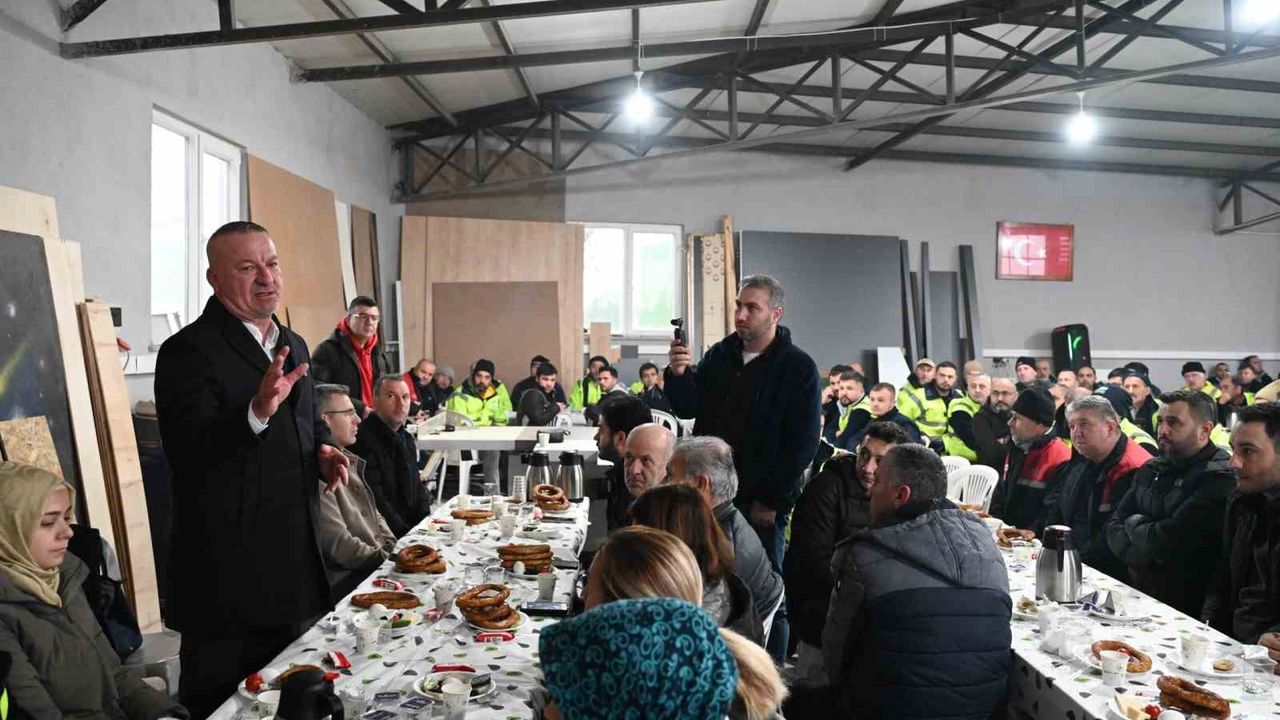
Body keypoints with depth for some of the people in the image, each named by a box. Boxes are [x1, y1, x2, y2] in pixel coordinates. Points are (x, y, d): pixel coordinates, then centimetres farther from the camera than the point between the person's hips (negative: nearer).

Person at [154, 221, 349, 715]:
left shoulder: (293, 345, 11)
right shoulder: (189, 351, -14)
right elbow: (188, 451, -25)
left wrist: (322, 451, 2)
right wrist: (257, 411, -40)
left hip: (295, 561, 8)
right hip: (228, 570, -7)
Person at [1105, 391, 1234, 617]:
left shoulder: (1221, 478, -13)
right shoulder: (1152, 469, 12)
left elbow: (1168, 542, -20)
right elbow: (1114, 527, 8)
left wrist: (1134, 524, 0)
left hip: (1183, 604, -6)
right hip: (1135, 588, 6)